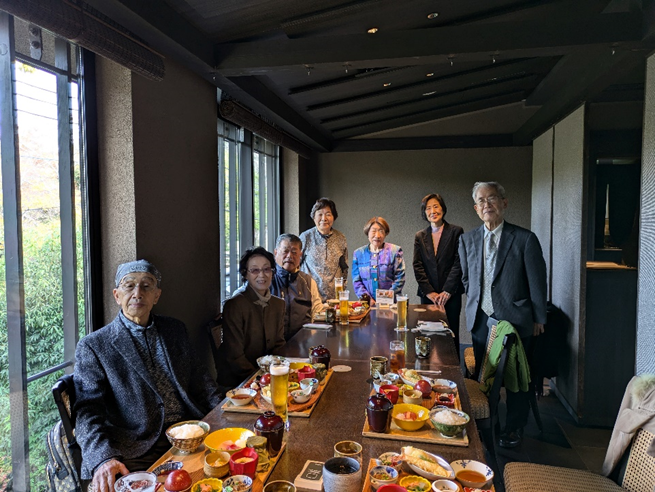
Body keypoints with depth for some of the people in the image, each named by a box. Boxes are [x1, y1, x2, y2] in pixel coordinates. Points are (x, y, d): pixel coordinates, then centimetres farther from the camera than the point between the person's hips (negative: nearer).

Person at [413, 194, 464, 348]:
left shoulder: (456, 231, 1)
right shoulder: (420, 236, 10)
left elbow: (459, 263, -5)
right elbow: (417, 266, 4)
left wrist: (447, 292, -10)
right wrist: (429, 292, -6)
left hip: (451, 295, -2)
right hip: (427, 296, 2)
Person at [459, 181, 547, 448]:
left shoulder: (524, 239, -8)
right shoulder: (467, 240, 5)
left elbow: (537, 283, -3)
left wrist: (538, 319, 0)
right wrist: (476, 305, 13)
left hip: (515, 320, -3)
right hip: (481, 320, 4)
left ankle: (514, 428, 27)